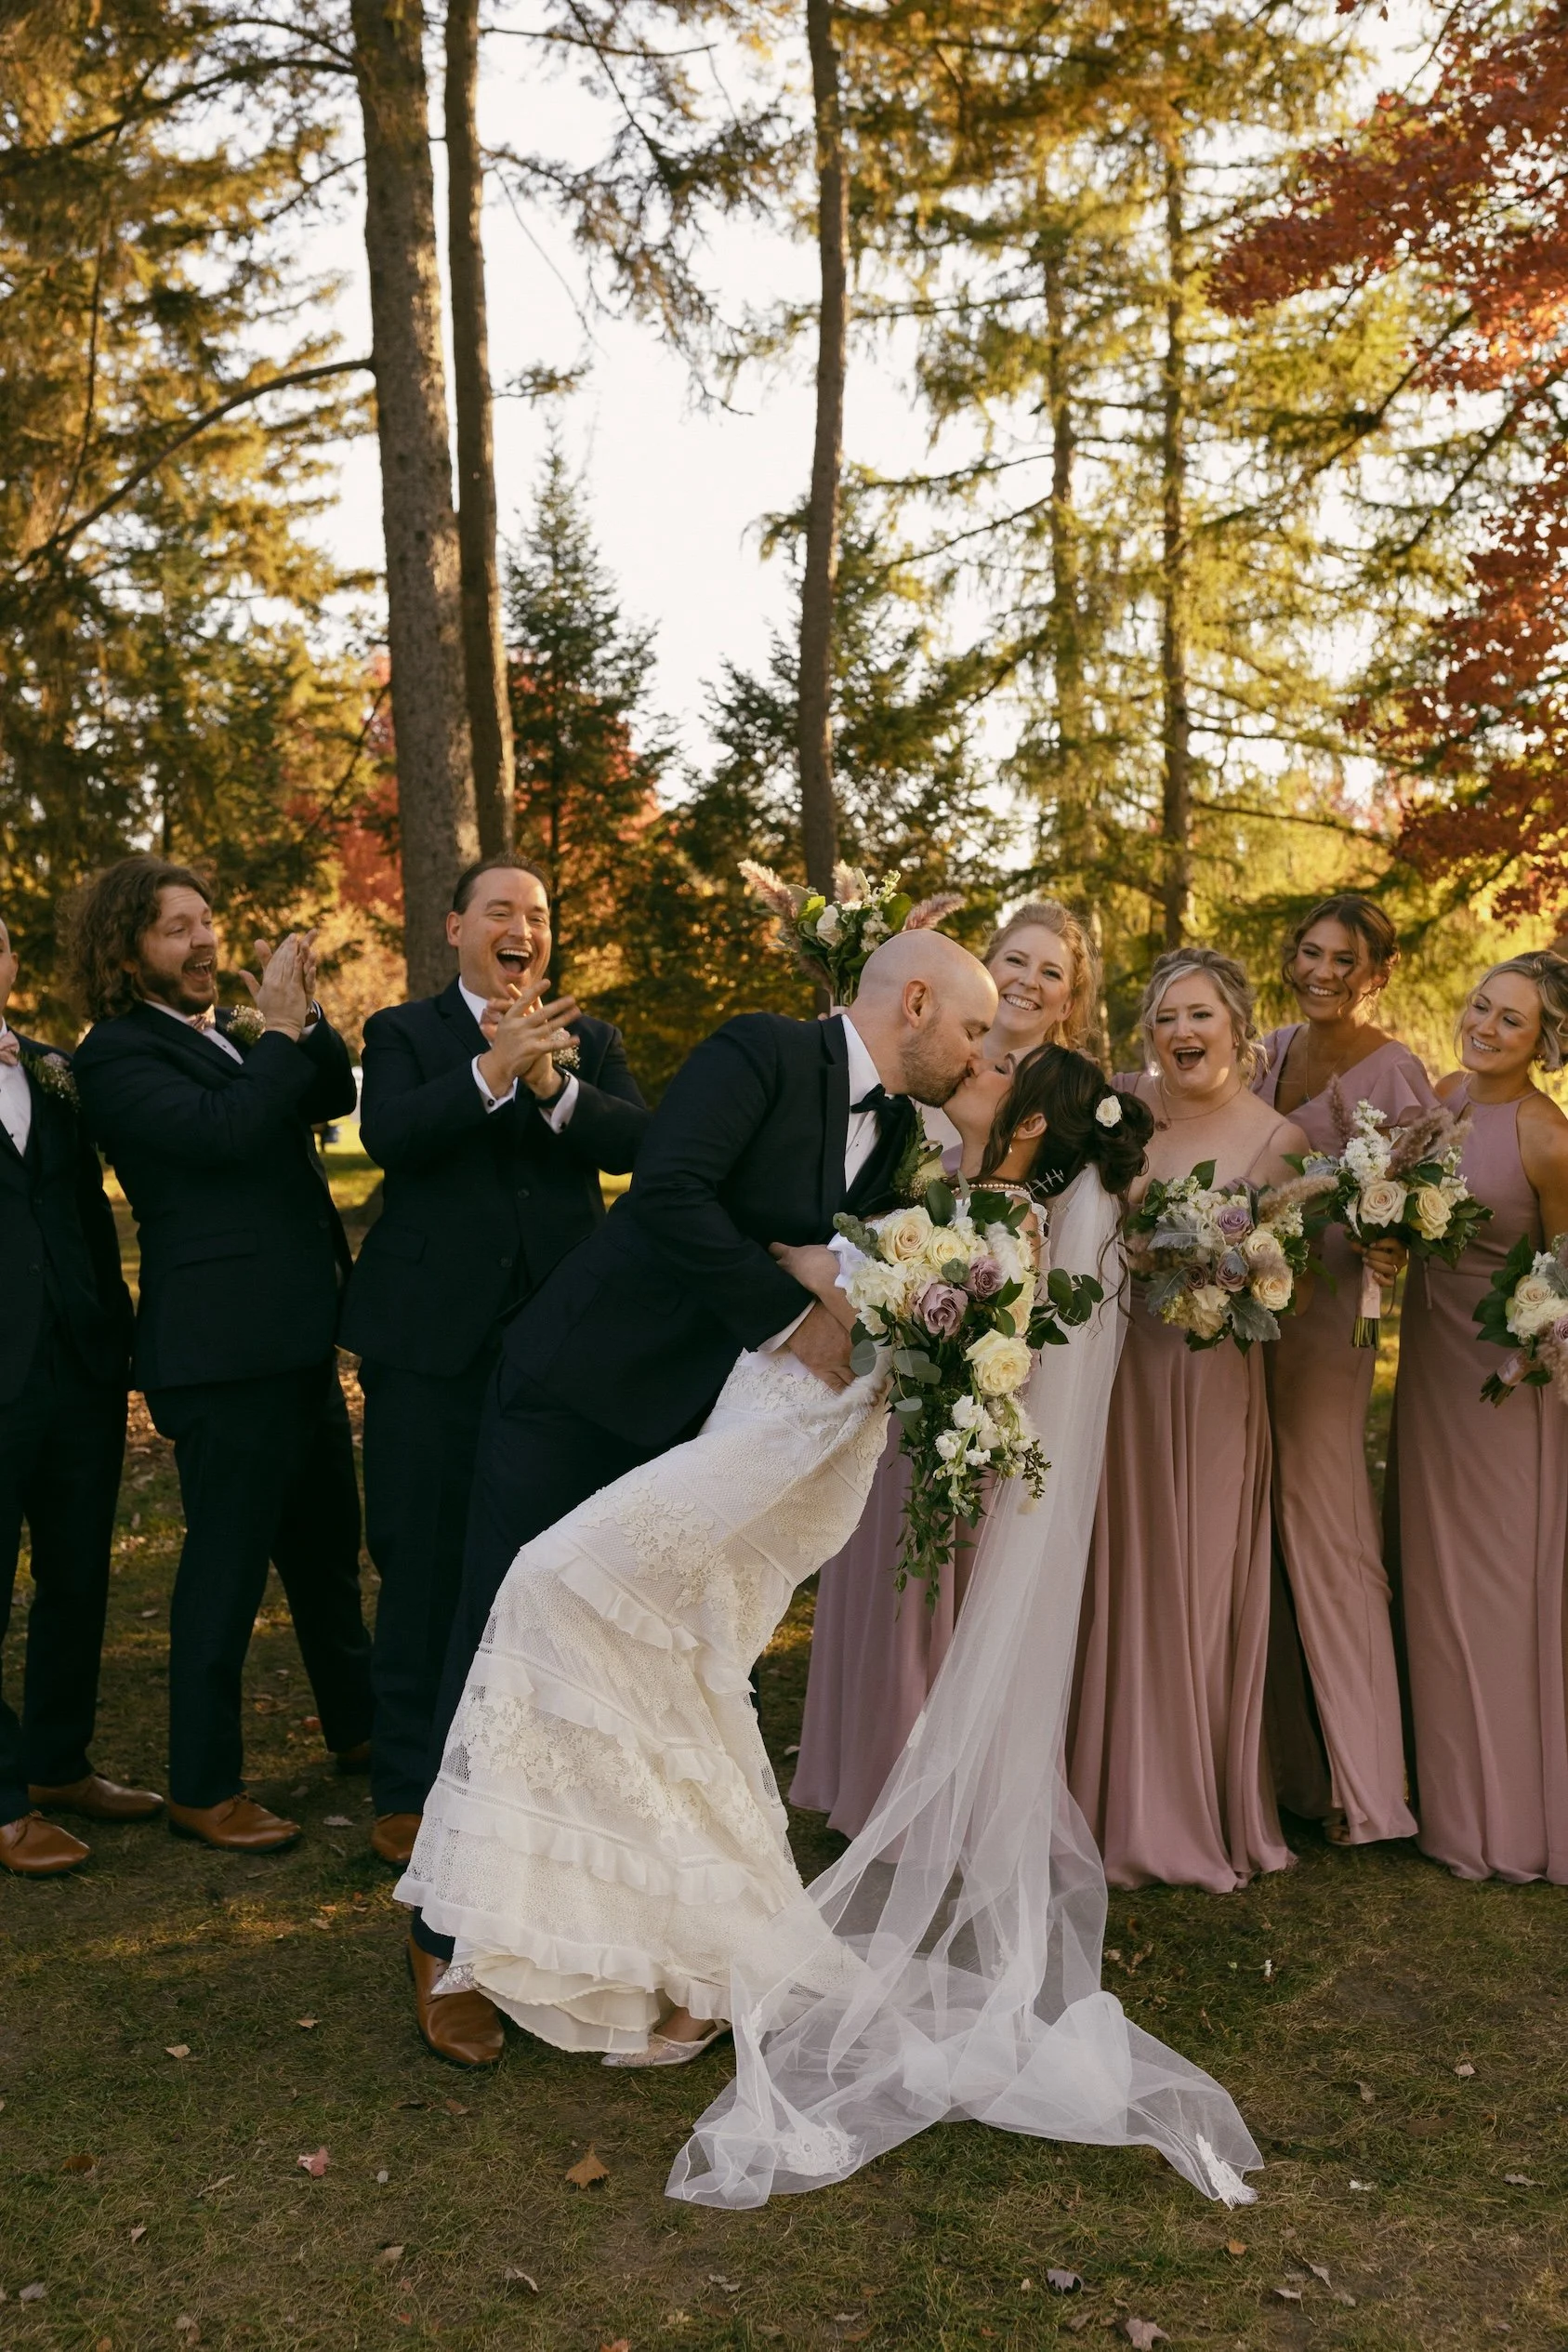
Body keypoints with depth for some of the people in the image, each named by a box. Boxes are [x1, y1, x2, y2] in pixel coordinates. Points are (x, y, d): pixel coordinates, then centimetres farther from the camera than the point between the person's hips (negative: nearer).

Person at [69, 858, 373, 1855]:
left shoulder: (234, 1033, 16)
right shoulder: (119, 1053, -9)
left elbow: (336, 1095, 7)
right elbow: (224, 1130, -23)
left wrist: (301, 1014, -6)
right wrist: (278, 1031, -15)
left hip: (298, 1338, 8)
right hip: (224, 1350, -8)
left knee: (328, 1547, 20)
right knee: (226, 1569, 0)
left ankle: (359, 1725, 37)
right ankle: (204, 1788, 14)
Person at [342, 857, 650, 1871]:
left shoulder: (589, 1039, 10)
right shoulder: (404, 1032, 4)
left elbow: (637, 1141, -7)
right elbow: (389, 1137, -15)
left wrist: (554, 1084, -23)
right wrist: (489, 1071, -29)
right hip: (433, 1333, -2)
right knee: (425, 1561, 5)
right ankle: (408, 1787, 18)